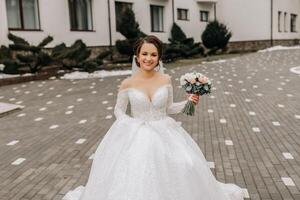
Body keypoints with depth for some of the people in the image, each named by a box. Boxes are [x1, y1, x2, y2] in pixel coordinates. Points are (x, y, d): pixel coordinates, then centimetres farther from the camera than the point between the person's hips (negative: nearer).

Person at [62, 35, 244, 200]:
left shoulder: (166, 80, 0)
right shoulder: (128, 84, -6)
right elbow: (119, 110, 6)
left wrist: (188, 102, -4)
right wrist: (132, 125, -10)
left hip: (164, 133, 2)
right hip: (136, 135, -1)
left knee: (186, 166, -11)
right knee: (134, 175, -15)